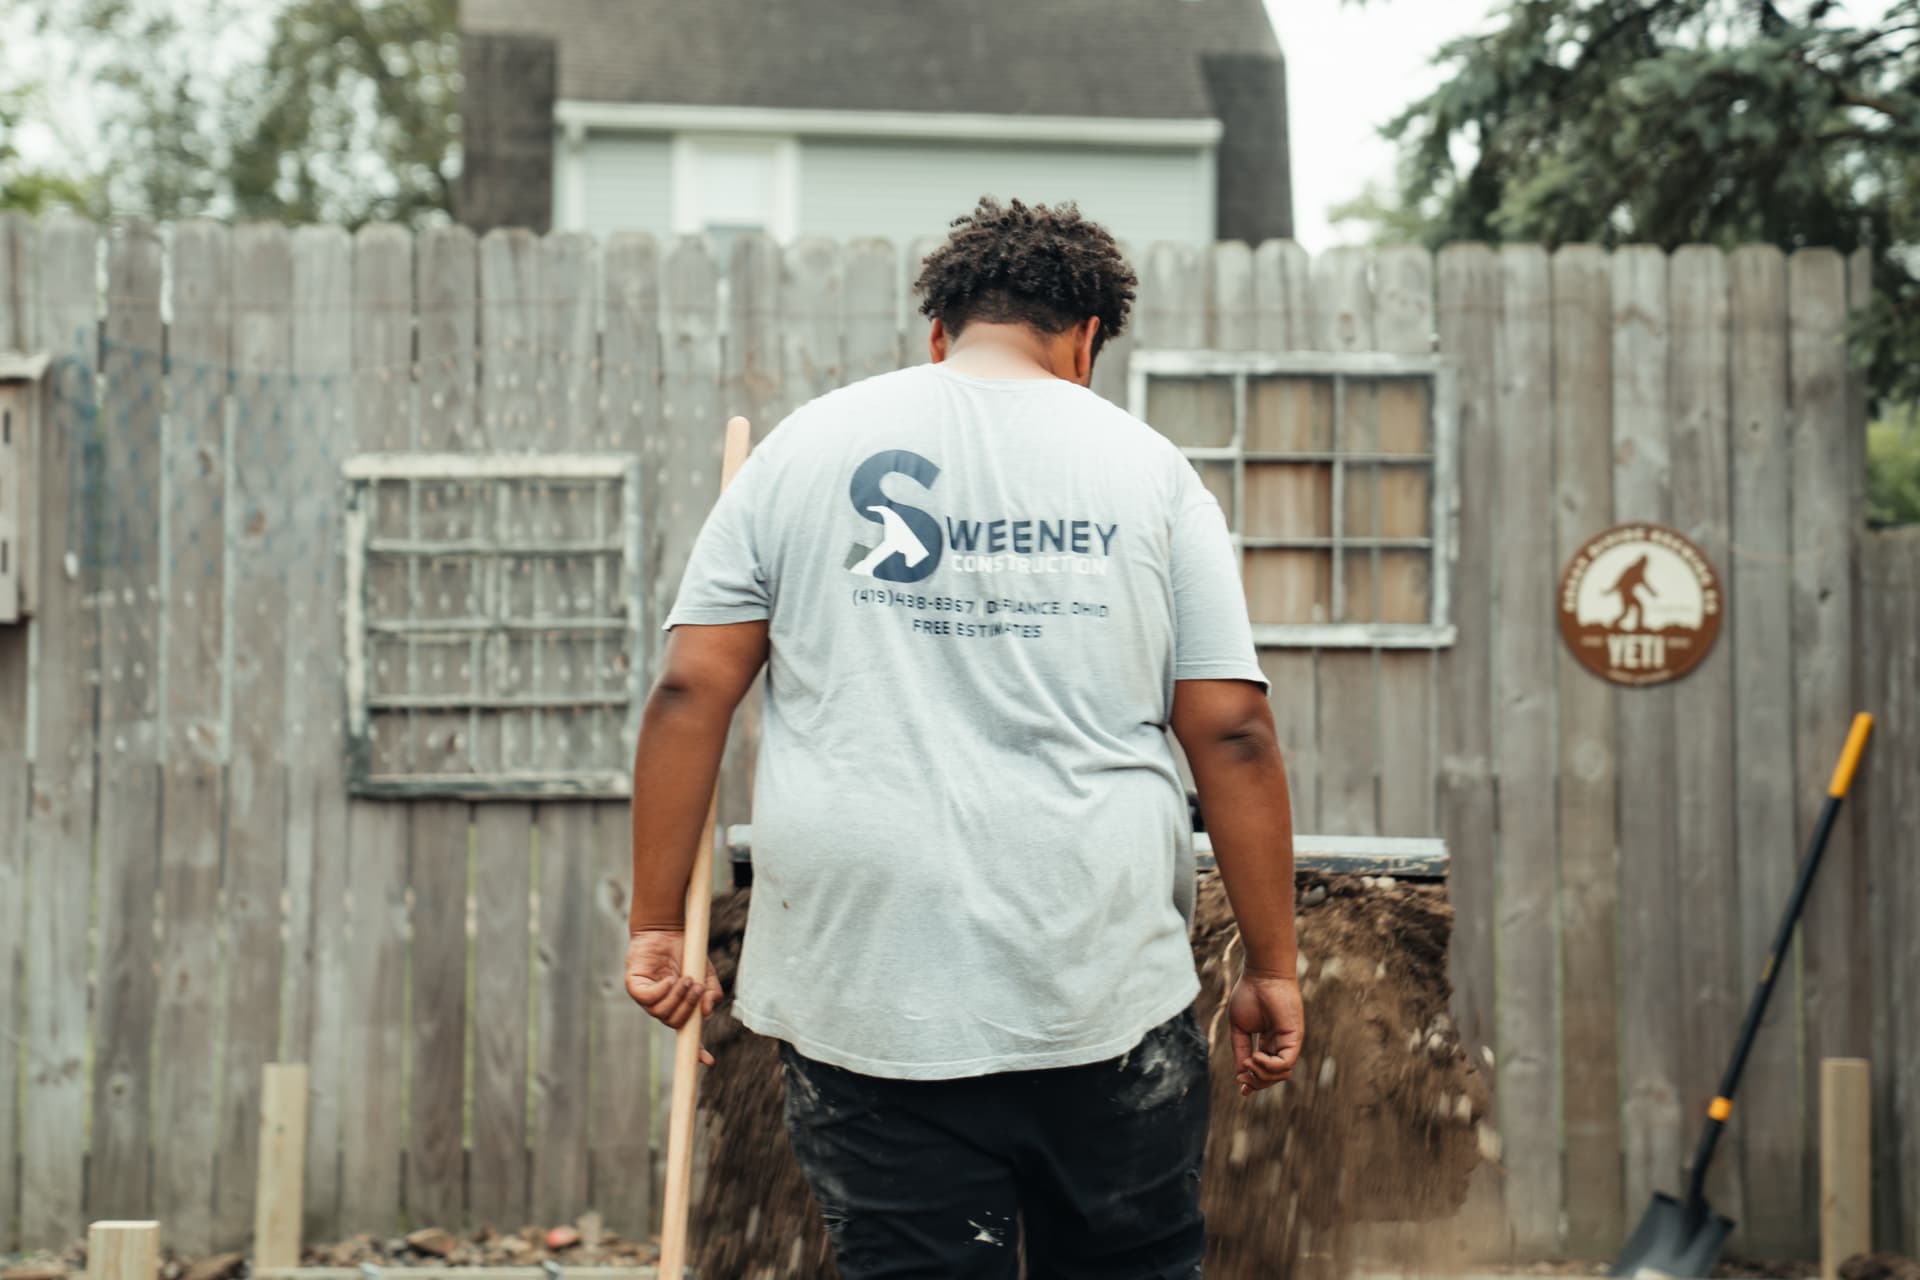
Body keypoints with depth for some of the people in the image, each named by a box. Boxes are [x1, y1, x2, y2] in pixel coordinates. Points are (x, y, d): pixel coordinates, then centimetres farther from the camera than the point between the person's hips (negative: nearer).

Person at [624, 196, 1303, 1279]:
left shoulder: (806, 447, 7)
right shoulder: (1147, 468, 6)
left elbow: (690, 693, 1)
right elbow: (1234, 735, 1)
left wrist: (658, 926, 6)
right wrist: (1272, 971, 7)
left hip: (866, 982, 0)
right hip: (1109, 987, 0)